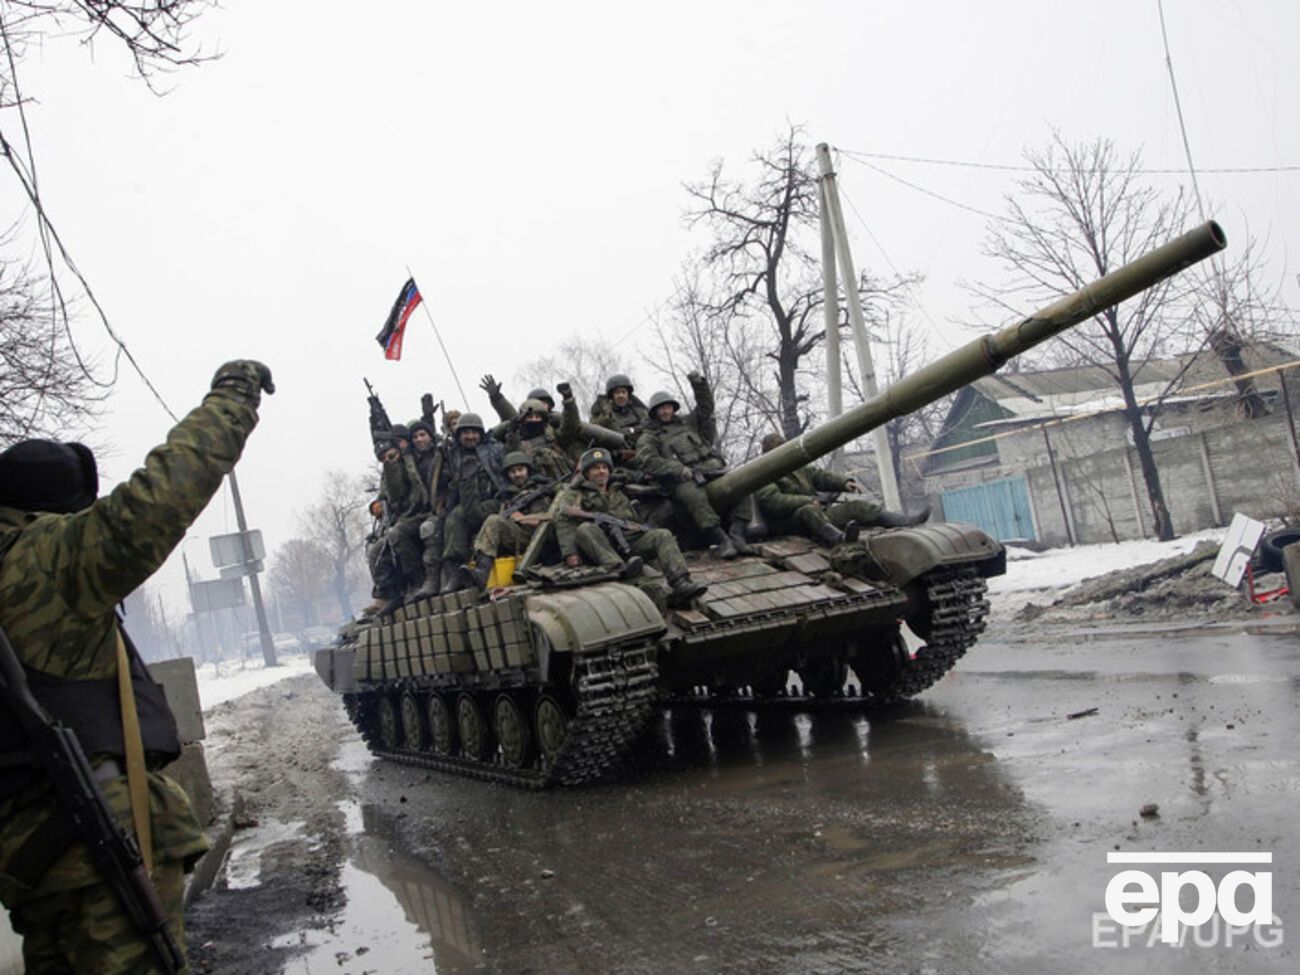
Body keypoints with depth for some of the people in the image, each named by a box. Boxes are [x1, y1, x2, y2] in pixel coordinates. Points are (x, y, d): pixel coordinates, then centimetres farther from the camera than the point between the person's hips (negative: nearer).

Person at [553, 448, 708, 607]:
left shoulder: (619, 494, 33)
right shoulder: (574, 495, 15)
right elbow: (564, 522, -2)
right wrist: (570, 553, -19)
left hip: (628, 542, 4)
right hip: (600, 548, -4)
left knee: (663, 535, -15)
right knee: (585, 529, -34)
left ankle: (681, 585, -35)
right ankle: (618, 568, -52)